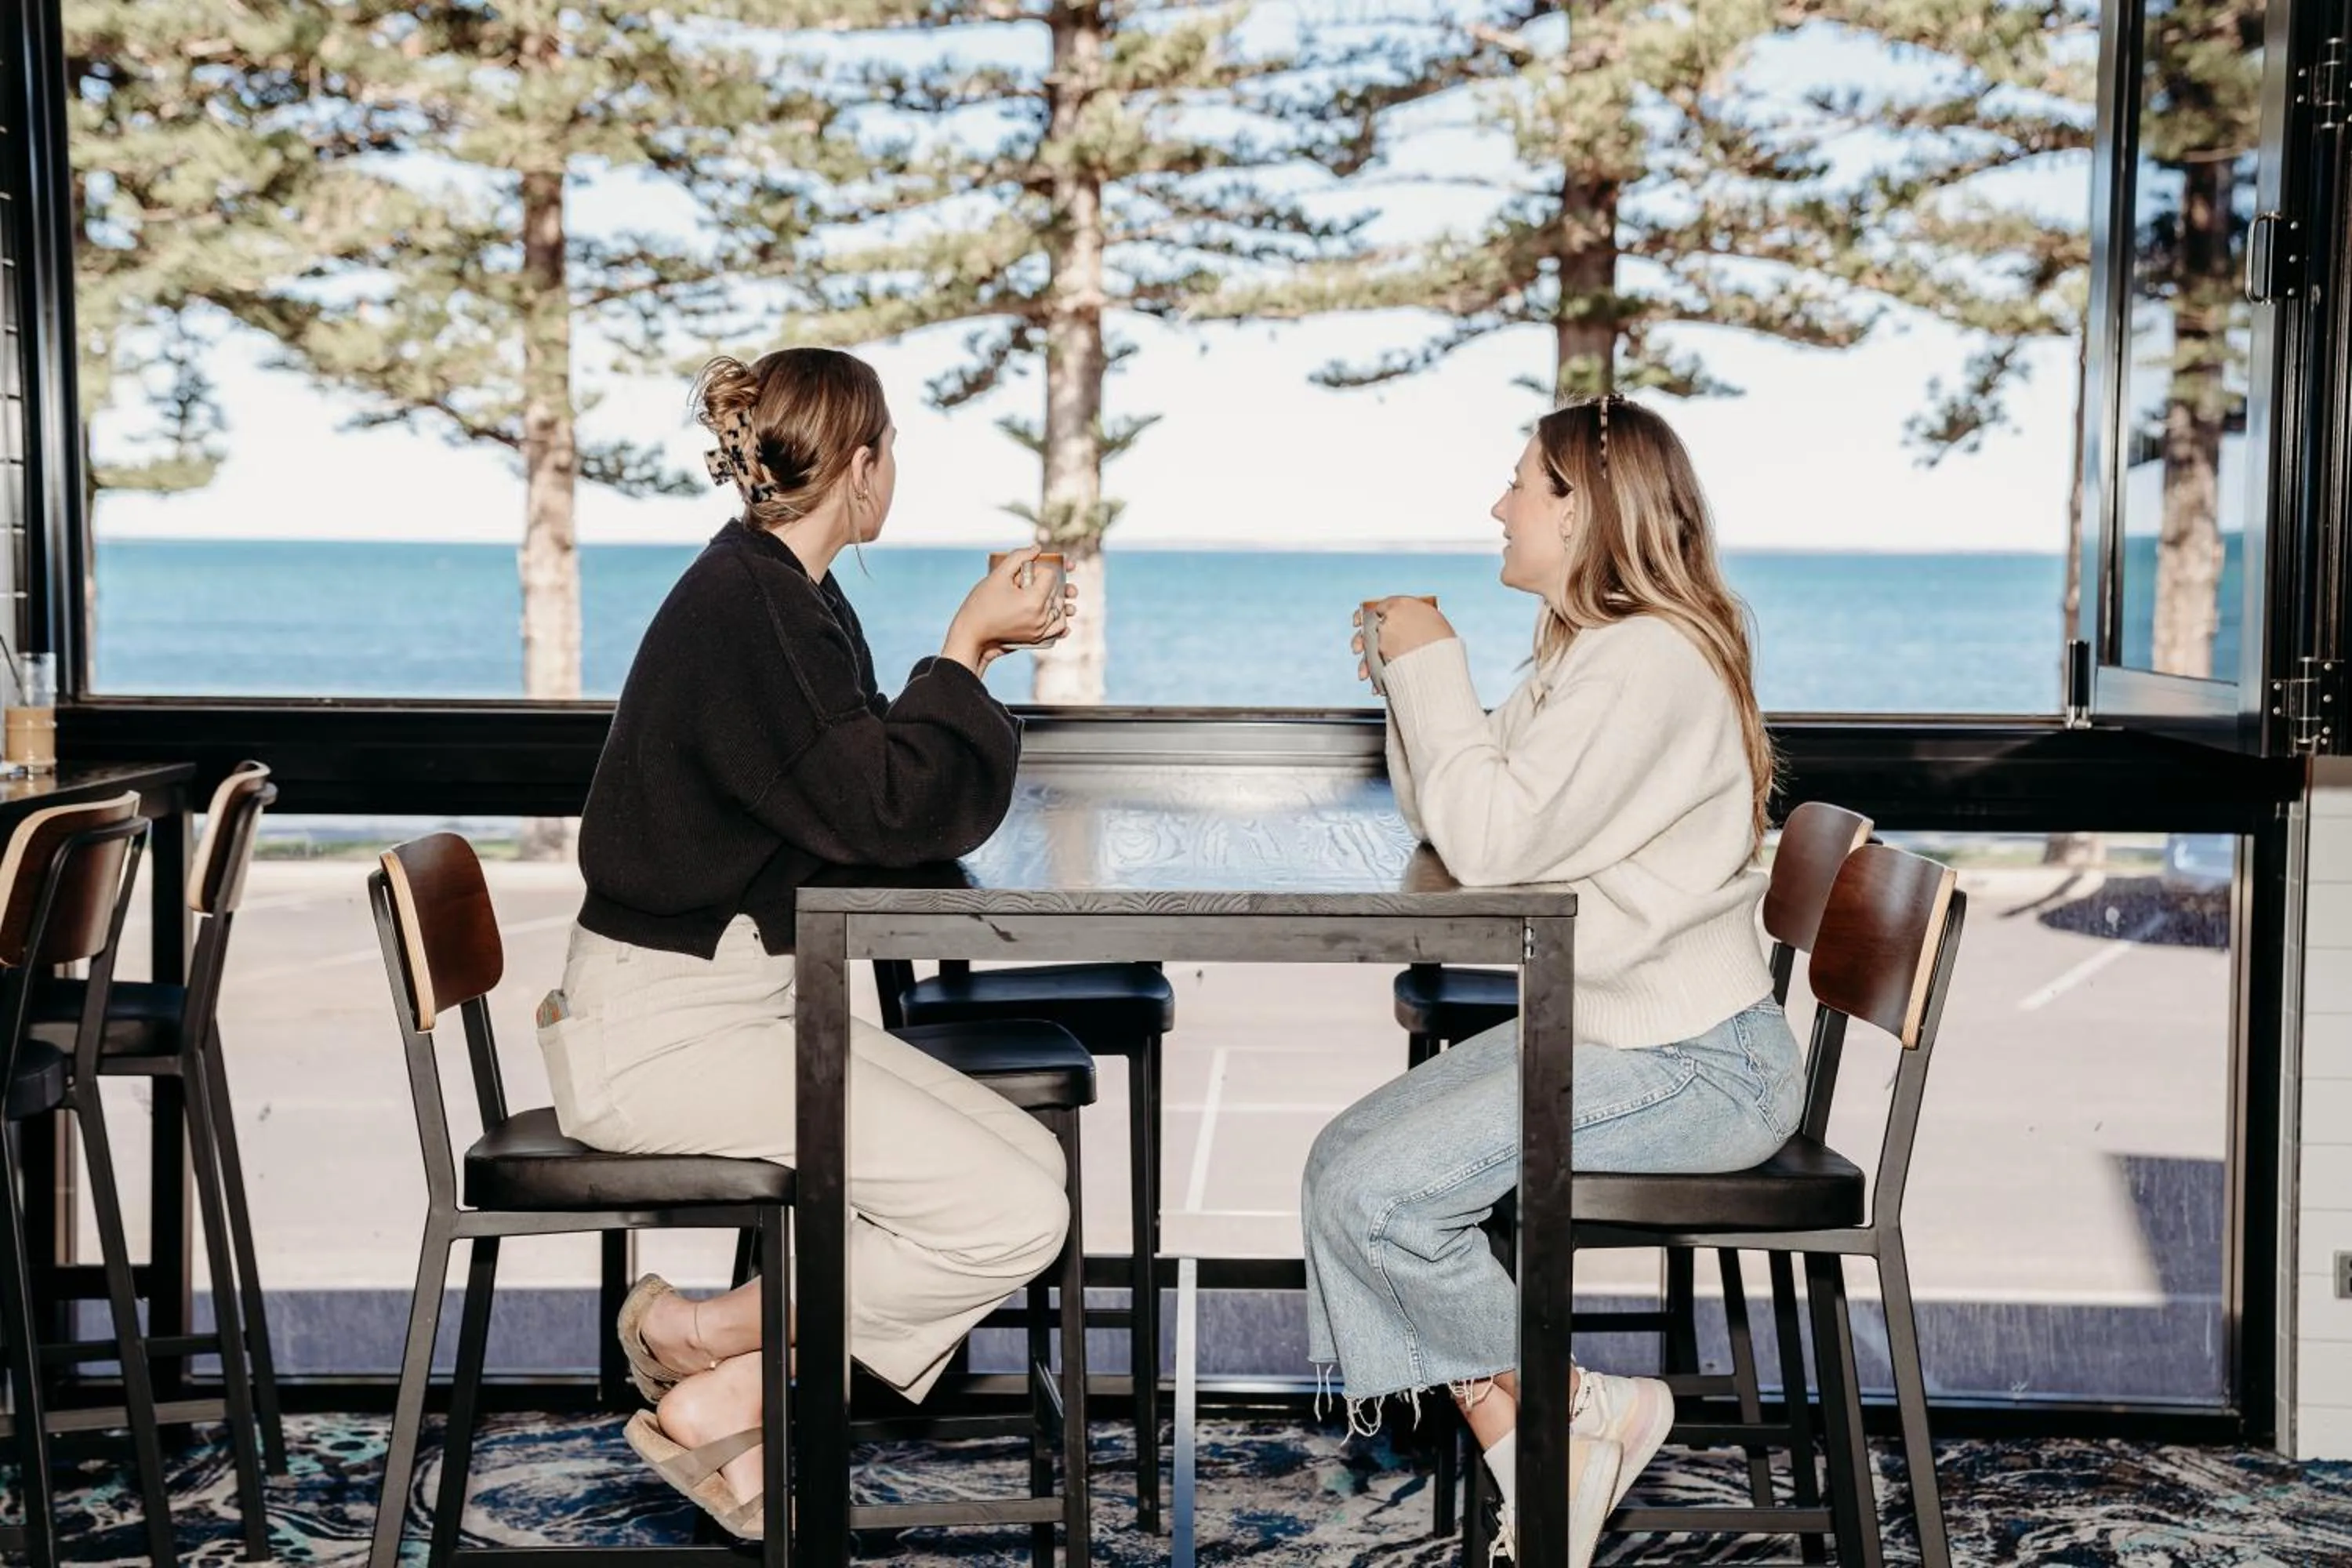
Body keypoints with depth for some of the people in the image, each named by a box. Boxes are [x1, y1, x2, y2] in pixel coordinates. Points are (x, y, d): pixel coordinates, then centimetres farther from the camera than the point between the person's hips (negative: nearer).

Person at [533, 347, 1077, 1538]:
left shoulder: (780, 592, 12)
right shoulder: (741, 603, -18)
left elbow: (856, 780, 18)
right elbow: (880, 811, -19)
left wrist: (972, 651, 19)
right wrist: (963, 650, -8)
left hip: (742, 993, 10)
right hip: (666, 1024, -10)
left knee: (1030, 1164, 2)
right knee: (1013, 1212, -16)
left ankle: (742, 1404, 1)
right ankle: (709, 1350, -3)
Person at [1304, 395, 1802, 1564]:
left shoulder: (1651, 659, -17)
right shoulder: (1582, 656, 16)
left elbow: (1492, 840, -24)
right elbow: (1442, 820, 16)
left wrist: (1432, 666, -13)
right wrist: (1411, 681, 2)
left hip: (1697, 1064, -10)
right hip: (1597, 1030, 10)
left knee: (1382, 1193, -19)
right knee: (1343, 1162, -1)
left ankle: (1585, 1411, 1)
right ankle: (1526, 1466, -2)